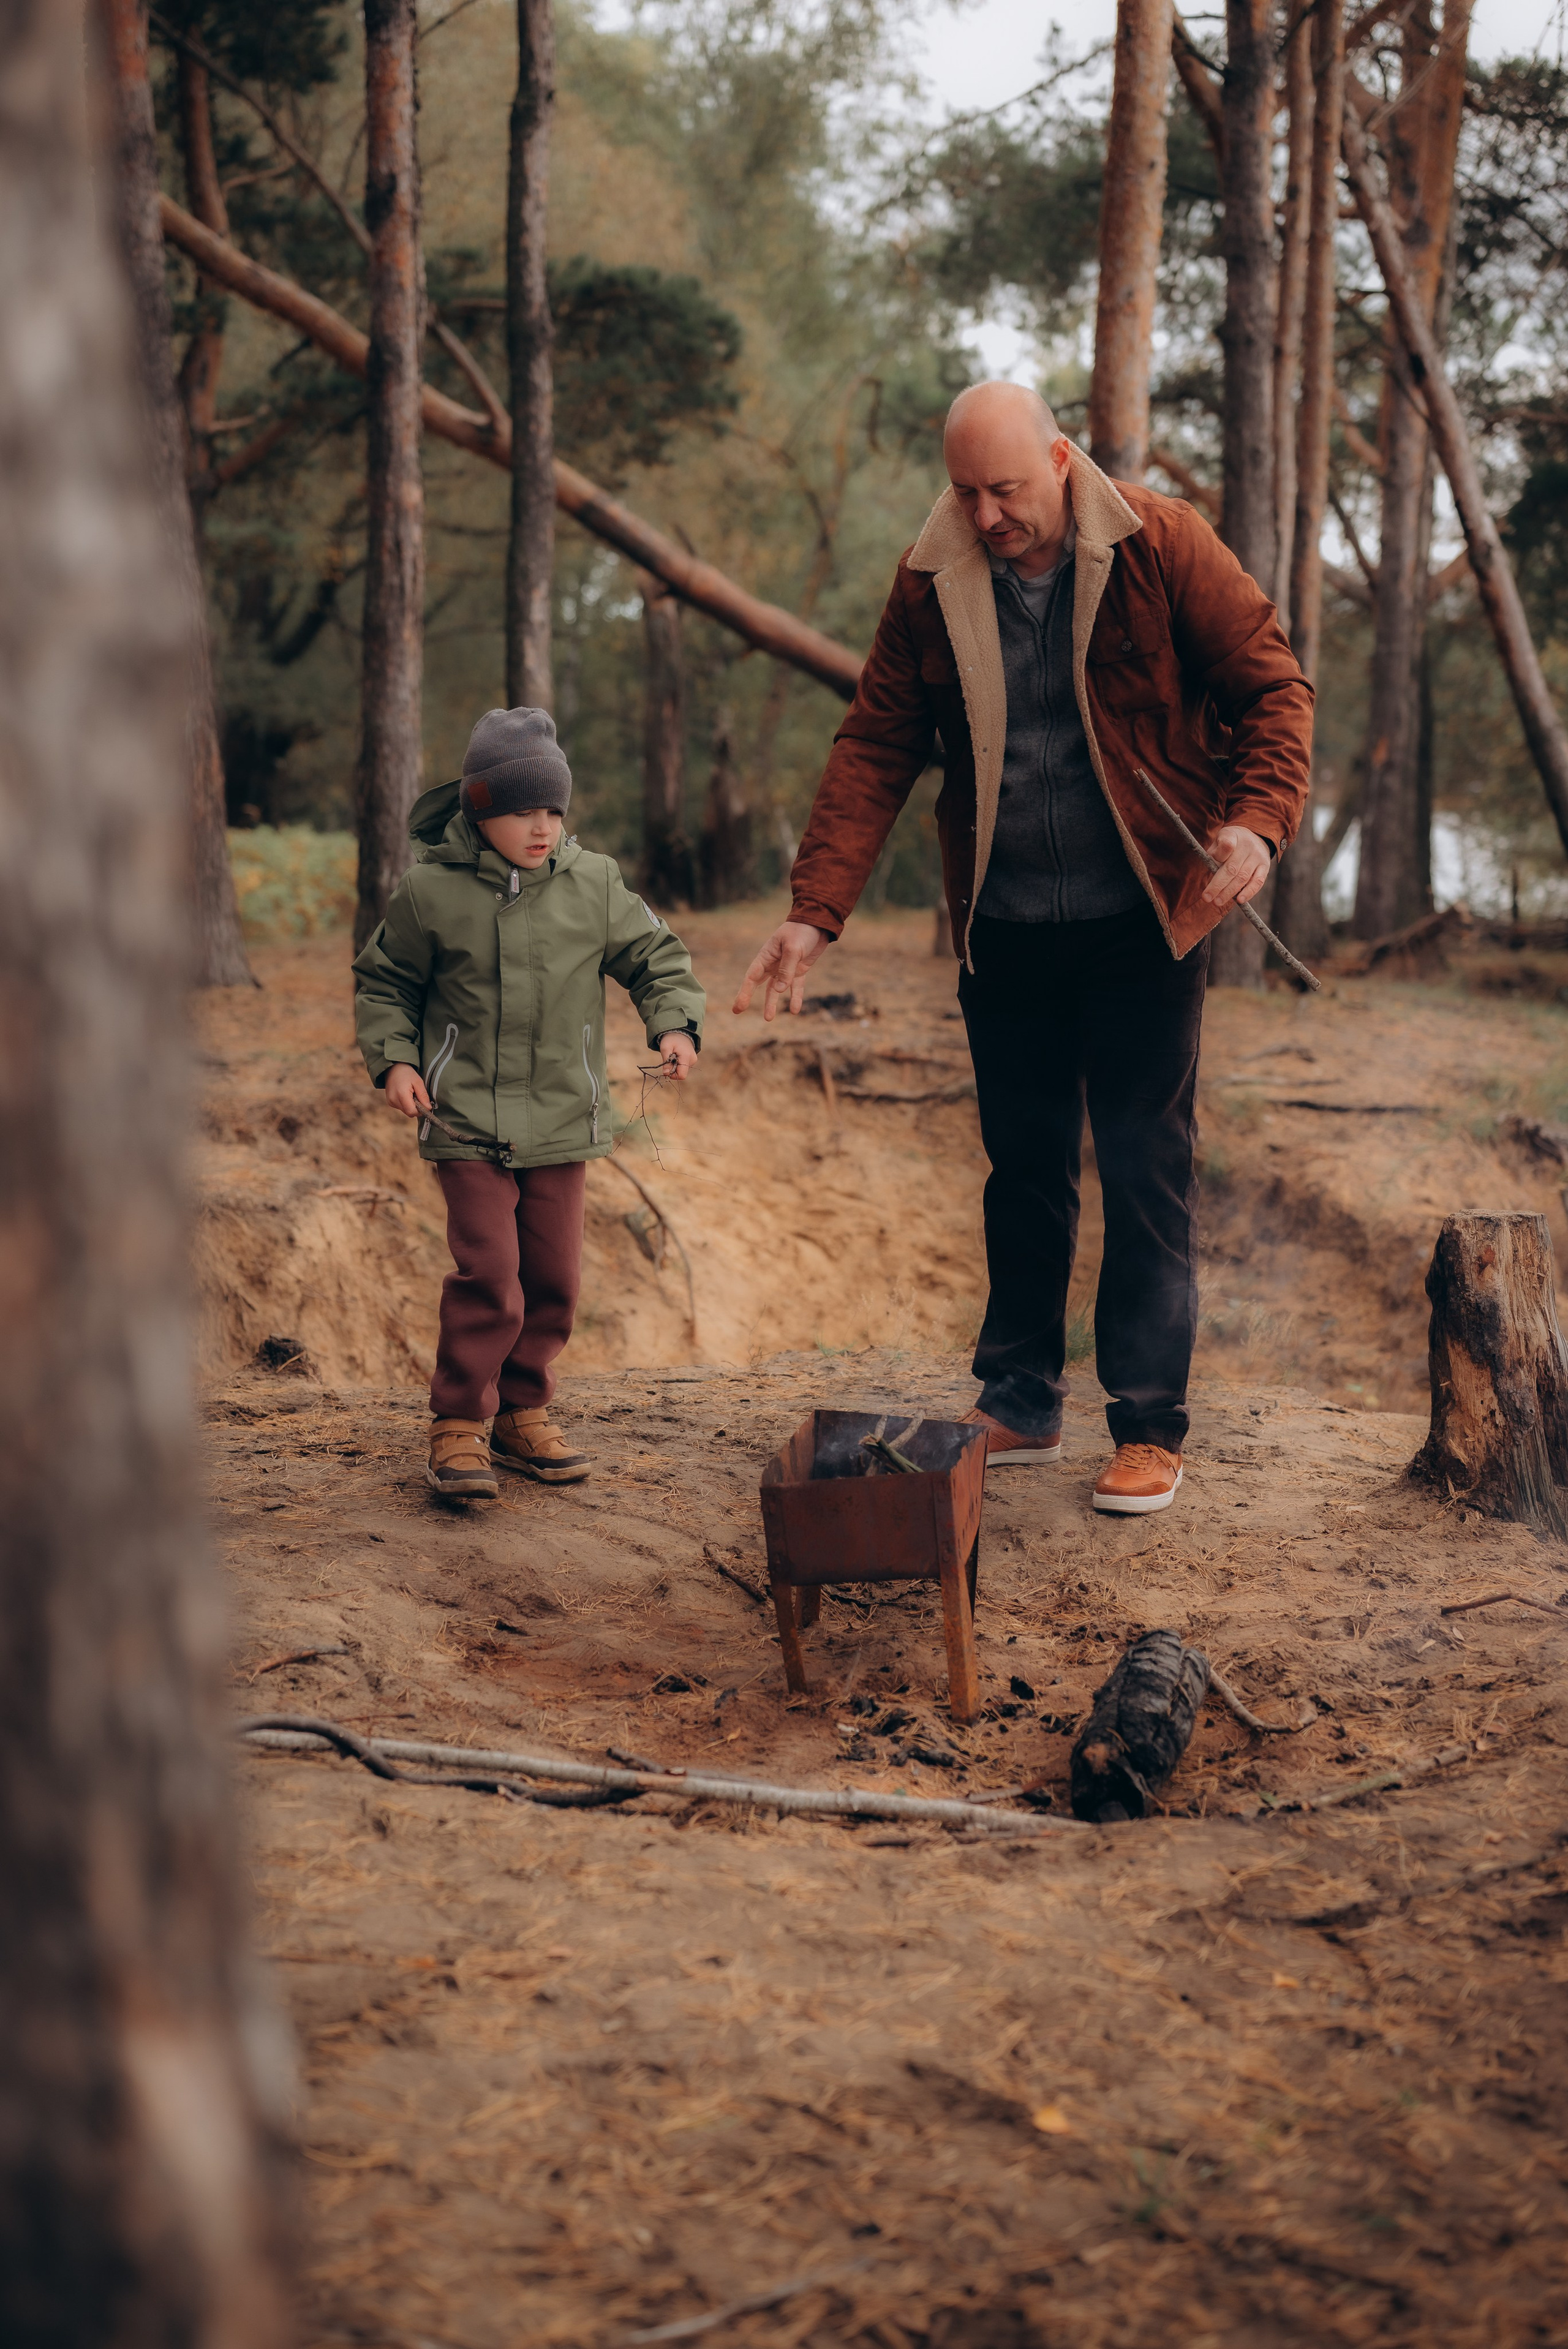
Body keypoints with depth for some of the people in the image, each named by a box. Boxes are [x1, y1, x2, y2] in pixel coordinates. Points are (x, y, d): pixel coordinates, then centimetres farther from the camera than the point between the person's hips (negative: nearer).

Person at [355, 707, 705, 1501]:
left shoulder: (593, 883, 2)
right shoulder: (430, 891, -4)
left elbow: (655, 957, 11)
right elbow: (383, 981, 8)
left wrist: (675, 1025, -5)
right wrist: (394, 1059, -6)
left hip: (562, 1121, 4)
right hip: (466, 1121, -3)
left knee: (553, 1275, 8)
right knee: (488, 1271, -13)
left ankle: (524, 1413, 25)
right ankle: (458, 1424, 0)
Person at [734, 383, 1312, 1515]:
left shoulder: (1162, 548, -9)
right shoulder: (931, 584, -1)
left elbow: (1272, 687, -5)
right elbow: (876, 746, -1)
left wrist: (1258, 823, -22)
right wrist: (816, 910, -10)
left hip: (1140, 920, -3)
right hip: (1003, 929, 3)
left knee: (1144, 1171, 0)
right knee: (1024, 1168, 12)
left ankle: (1151, 1429, 9)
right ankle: (1020, 1405, 24)